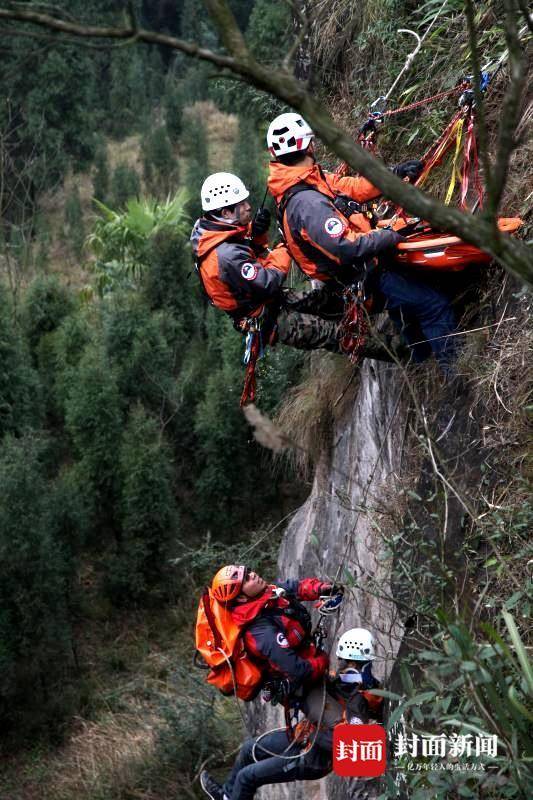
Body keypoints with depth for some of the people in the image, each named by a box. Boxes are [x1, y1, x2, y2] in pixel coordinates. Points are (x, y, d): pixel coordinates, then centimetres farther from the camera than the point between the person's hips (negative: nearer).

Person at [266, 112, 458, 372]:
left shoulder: (313, 179, -1)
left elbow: (352, 187, 5)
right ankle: (451, 369, 4)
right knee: (436, 306, -7)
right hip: (363, 279, -10)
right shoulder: (307, 204, -33)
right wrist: (391, 235, -25)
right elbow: (347, 247, -36)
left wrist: (395, 173, -2)